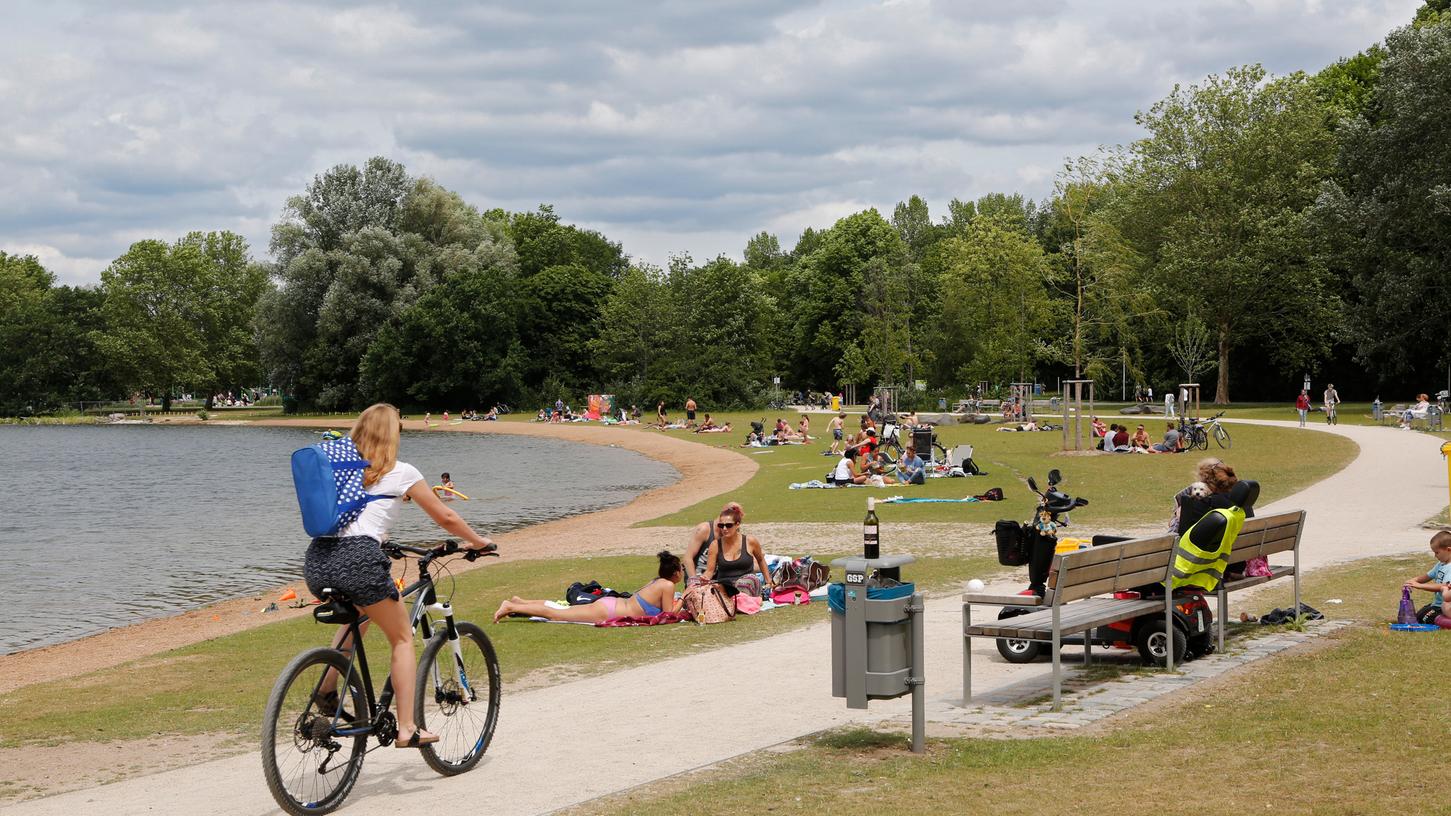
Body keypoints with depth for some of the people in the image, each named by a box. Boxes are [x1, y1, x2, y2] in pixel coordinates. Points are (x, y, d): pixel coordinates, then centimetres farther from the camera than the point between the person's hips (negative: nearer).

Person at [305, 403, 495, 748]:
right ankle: (407, 728, 7)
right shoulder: (401, 473, 9)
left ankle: (328, 688, 20)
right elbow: (446, 518, 17)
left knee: (359, 615, 35)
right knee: (403, 637, 13)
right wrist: (478, 541, 33)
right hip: (358, 560, -5)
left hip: (316, 562, 5)